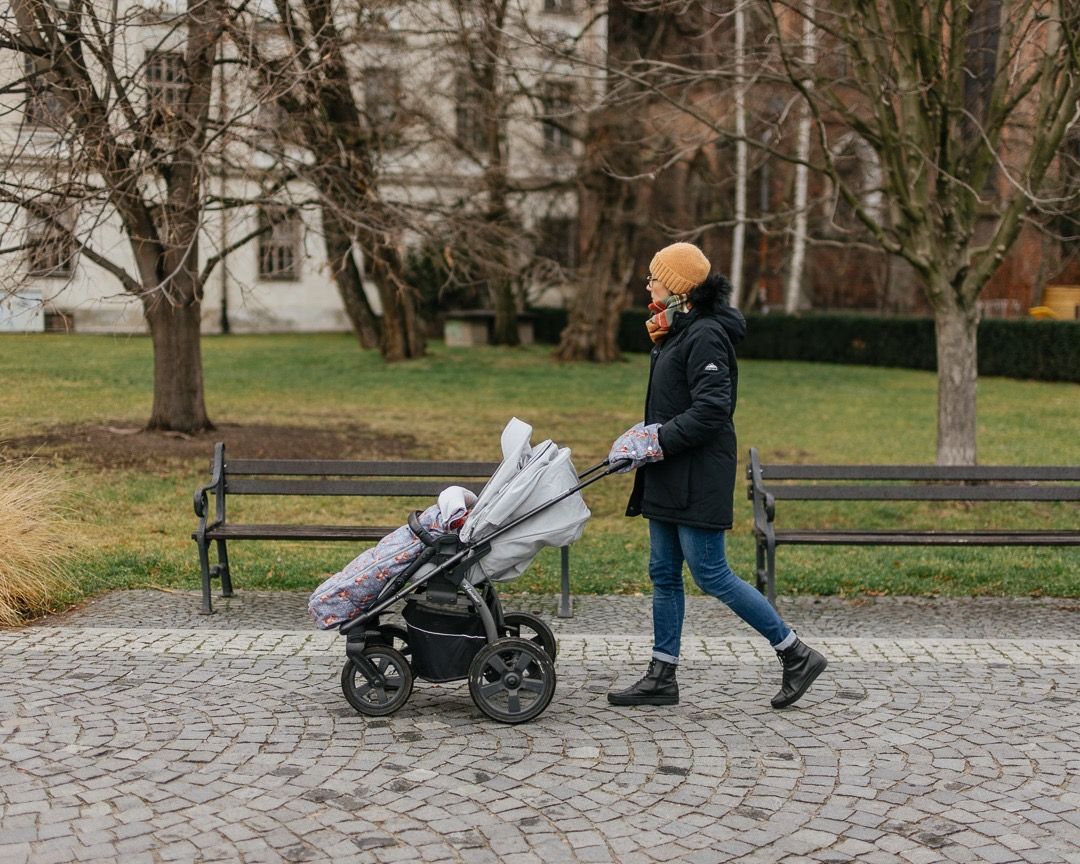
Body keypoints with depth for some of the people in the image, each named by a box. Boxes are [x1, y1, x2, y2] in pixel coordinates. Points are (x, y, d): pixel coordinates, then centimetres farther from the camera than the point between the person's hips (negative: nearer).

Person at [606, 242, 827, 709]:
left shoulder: (705, 335, -16)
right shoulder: (678, 333, 15)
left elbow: (710, 409, -24)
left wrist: (658, 442, -21)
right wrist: (646, 440, 11)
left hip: (698, 478, -10)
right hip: (669, 478, 10)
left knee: (711, 575, -6)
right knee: (663, 574, 11)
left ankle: (797, 654, 5)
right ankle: (662, 677, 19)